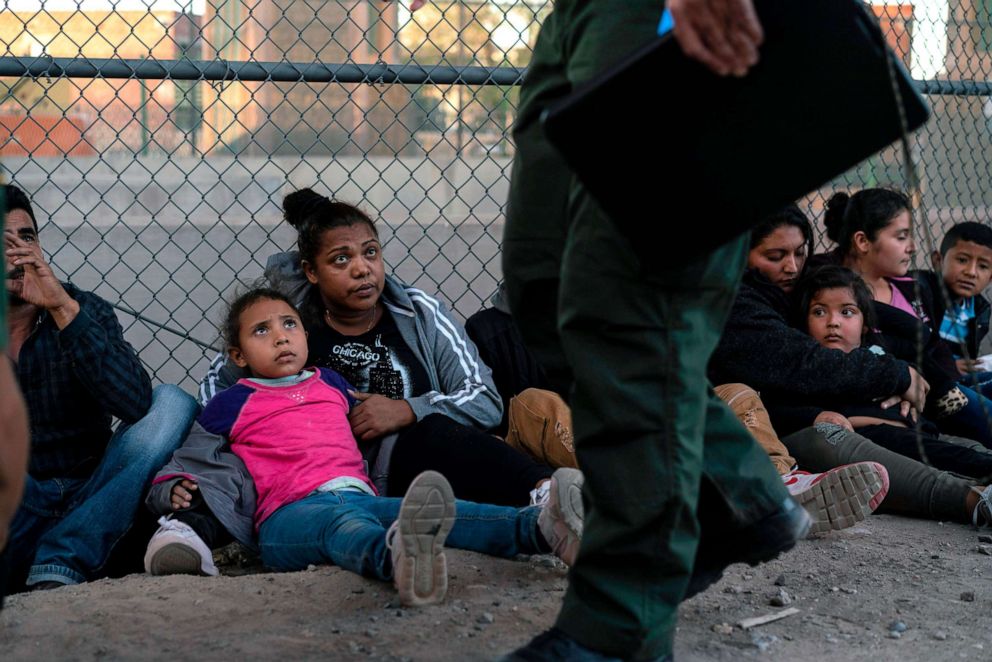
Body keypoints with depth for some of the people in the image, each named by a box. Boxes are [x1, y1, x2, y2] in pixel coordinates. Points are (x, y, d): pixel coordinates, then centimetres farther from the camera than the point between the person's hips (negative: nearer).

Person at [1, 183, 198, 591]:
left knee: (172, 404, -18)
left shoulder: (85, 310, 4)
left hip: (90, 509, 3)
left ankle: (60, 560, -27)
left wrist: (65, 309, -22)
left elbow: (135, 404, -15)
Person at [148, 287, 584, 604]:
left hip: (360, 495, 5)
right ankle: (400, 561, -79)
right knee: (343, 525, -42)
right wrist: (178, 488, 7)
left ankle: (541, 530, -52)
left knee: (442, 510, -26)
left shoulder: (330, 382, 32)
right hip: (292, 511, -5)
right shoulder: (231, 403, 18)